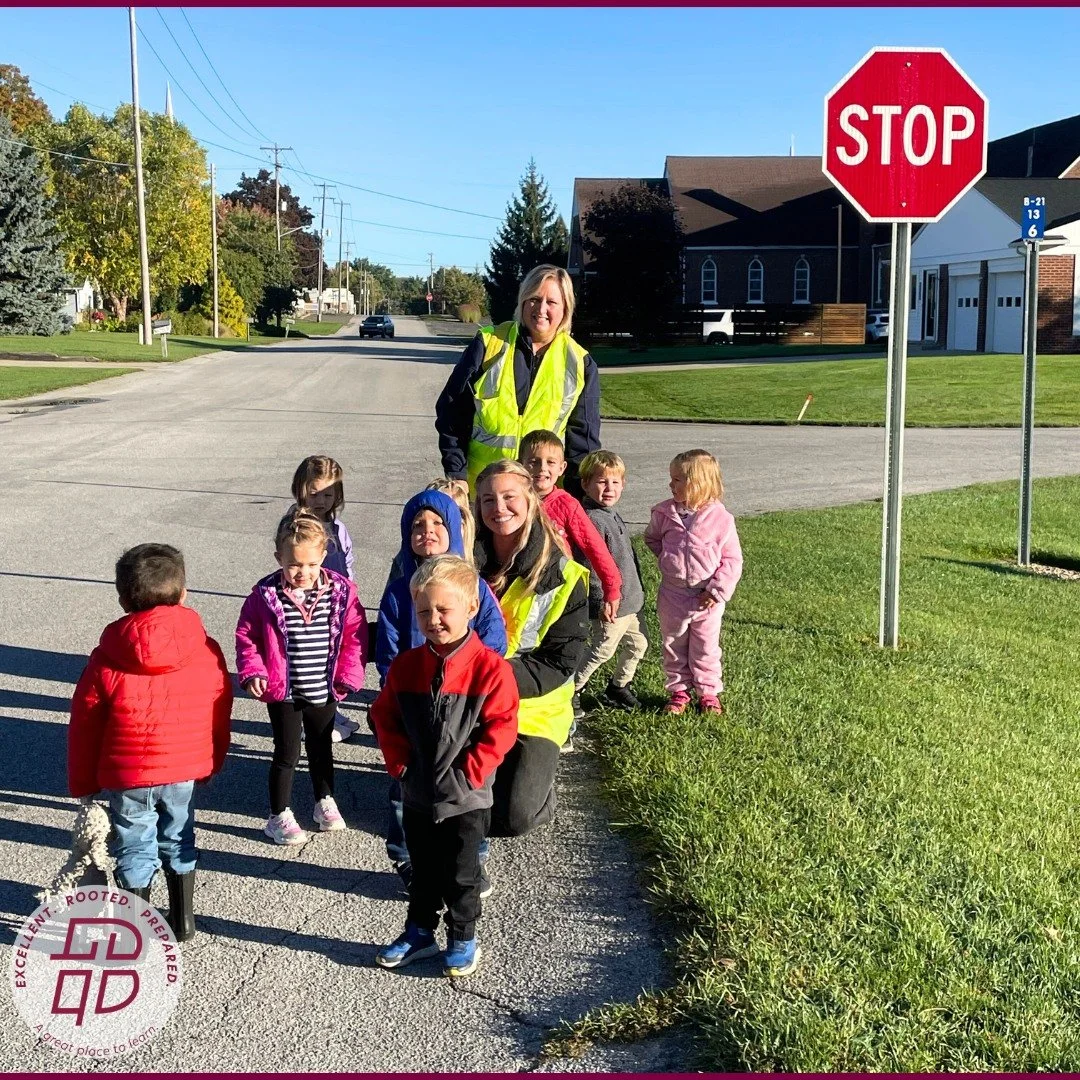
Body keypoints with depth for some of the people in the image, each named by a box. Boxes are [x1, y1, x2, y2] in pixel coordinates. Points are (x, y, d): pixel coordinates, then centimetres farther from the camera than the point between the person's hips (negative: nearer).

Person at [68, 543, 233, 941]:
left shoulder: (106, 661, -12)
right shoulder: (207, 653, -8)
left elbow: (85, 726, -4)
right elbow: (220, 714, 2)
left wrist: (82, 782, 9)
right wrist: (211, 763, 18)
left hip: (126, 775, -2)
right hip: (185, 771, 2)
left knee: (135, 849, 13)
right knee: (178, 841, 21)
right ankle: (183, 920, 32)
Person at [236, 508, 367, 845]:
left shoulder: (341, 592, -9)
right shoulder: (266, 595, -14)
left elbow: (354, 635, -1)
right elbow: (247, 635, -4)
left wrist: (348, 676, -6)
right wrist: (252, 672, -14)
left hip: (324, 692, 3)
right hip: (282, 693, -2)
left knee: (322, 750, 20)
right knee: (287, 754, 7)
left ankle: (325, 803, 41)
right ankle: (279, 816, 23)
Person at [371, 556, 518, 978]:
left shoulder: (489, 668, -16)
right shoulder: (406, 665, -3)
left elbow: (499, 729, -15)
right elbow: (385, 718, 5)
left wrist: (467, 772, -16)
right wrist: (400, 763, -4)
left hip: (466, 799, -4)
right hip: (417, 794, 4)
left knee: (460, 875, 10)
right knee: (423, 872, 20)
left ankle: (463, 939, 28)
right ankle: (419, 932, 36)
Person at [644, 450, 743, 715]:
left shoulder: (720, 519, -13)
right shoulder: (665, 513, -5)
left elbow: (732, 560, -9)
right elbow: (652, 538, 16)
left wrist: (717, 591, -16)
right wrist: (667, 557, 2)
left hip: (706, 598, -2)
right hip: (673, 594, 3)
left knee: (706, 648, 10)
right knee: (674, 646, 13)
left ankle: (708, 691, 24)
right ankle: (679, 690, 26)